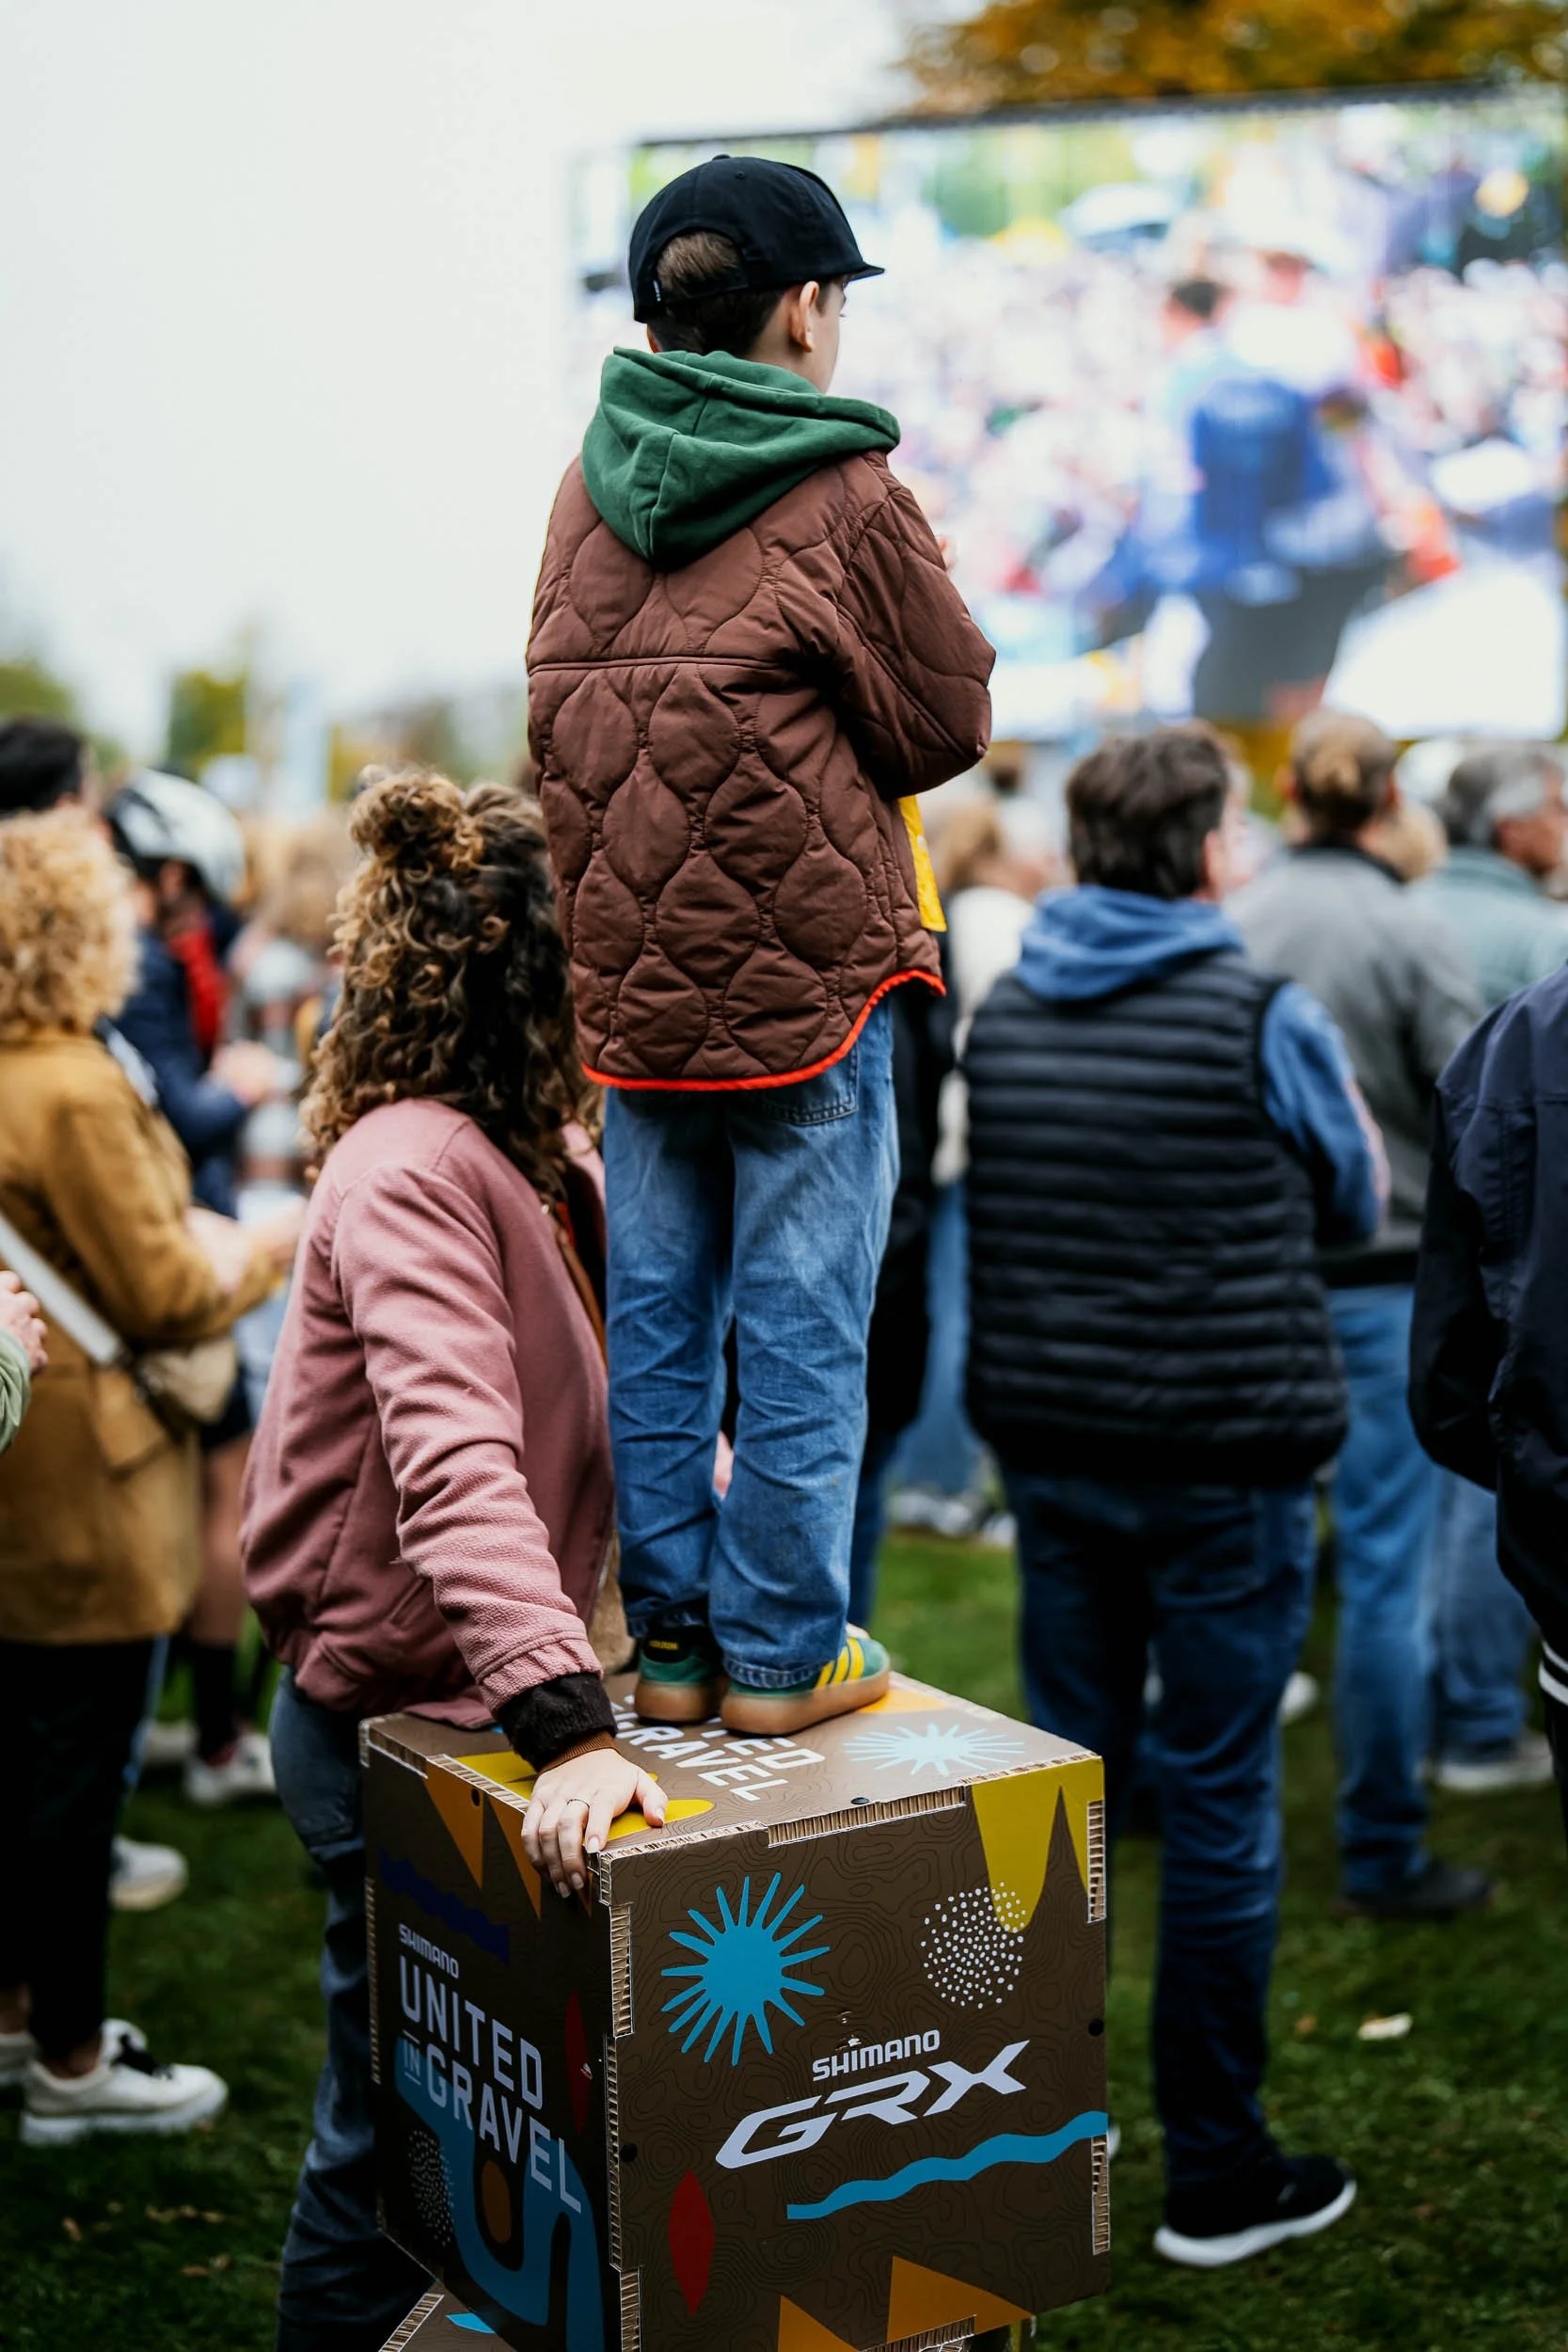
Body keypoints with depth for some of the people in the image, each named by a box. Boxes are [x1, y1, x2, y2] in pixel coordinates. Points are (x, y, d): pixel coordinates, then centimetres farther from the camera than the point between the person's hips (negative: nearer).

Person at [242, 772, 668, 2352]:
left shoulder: (548, 1155, 7)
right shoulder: (411, 1172, -24)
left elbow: (633, 1406, 12)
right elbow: (457, 1469, -37)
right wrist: (564, 1728, -46)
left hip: (494, 1700, 9)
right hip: (396, 1728, -9)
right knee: (398, 2139, 7)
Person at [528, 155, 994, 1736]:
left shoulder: (588, 490, 8)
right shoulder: (844, 499, -10)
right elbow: (950, 724, -2)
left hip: (626, 976, 6)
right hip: (807, 969, -5)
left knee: (656, 1318, 12)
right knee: (802, 1326, 3)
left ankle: (670, 1636, 19)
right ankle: (781, 1652, 10)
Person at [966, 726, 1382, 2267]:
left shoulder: (1003, 1013, 4)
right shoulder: (1263, 1016, -11)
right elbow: (1354, 1202, 5)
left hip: (1048, 1450, 5)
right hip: (1224, 1462, -5)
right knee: (1218, 1806, 4)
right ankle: (1215, 2175, 13)